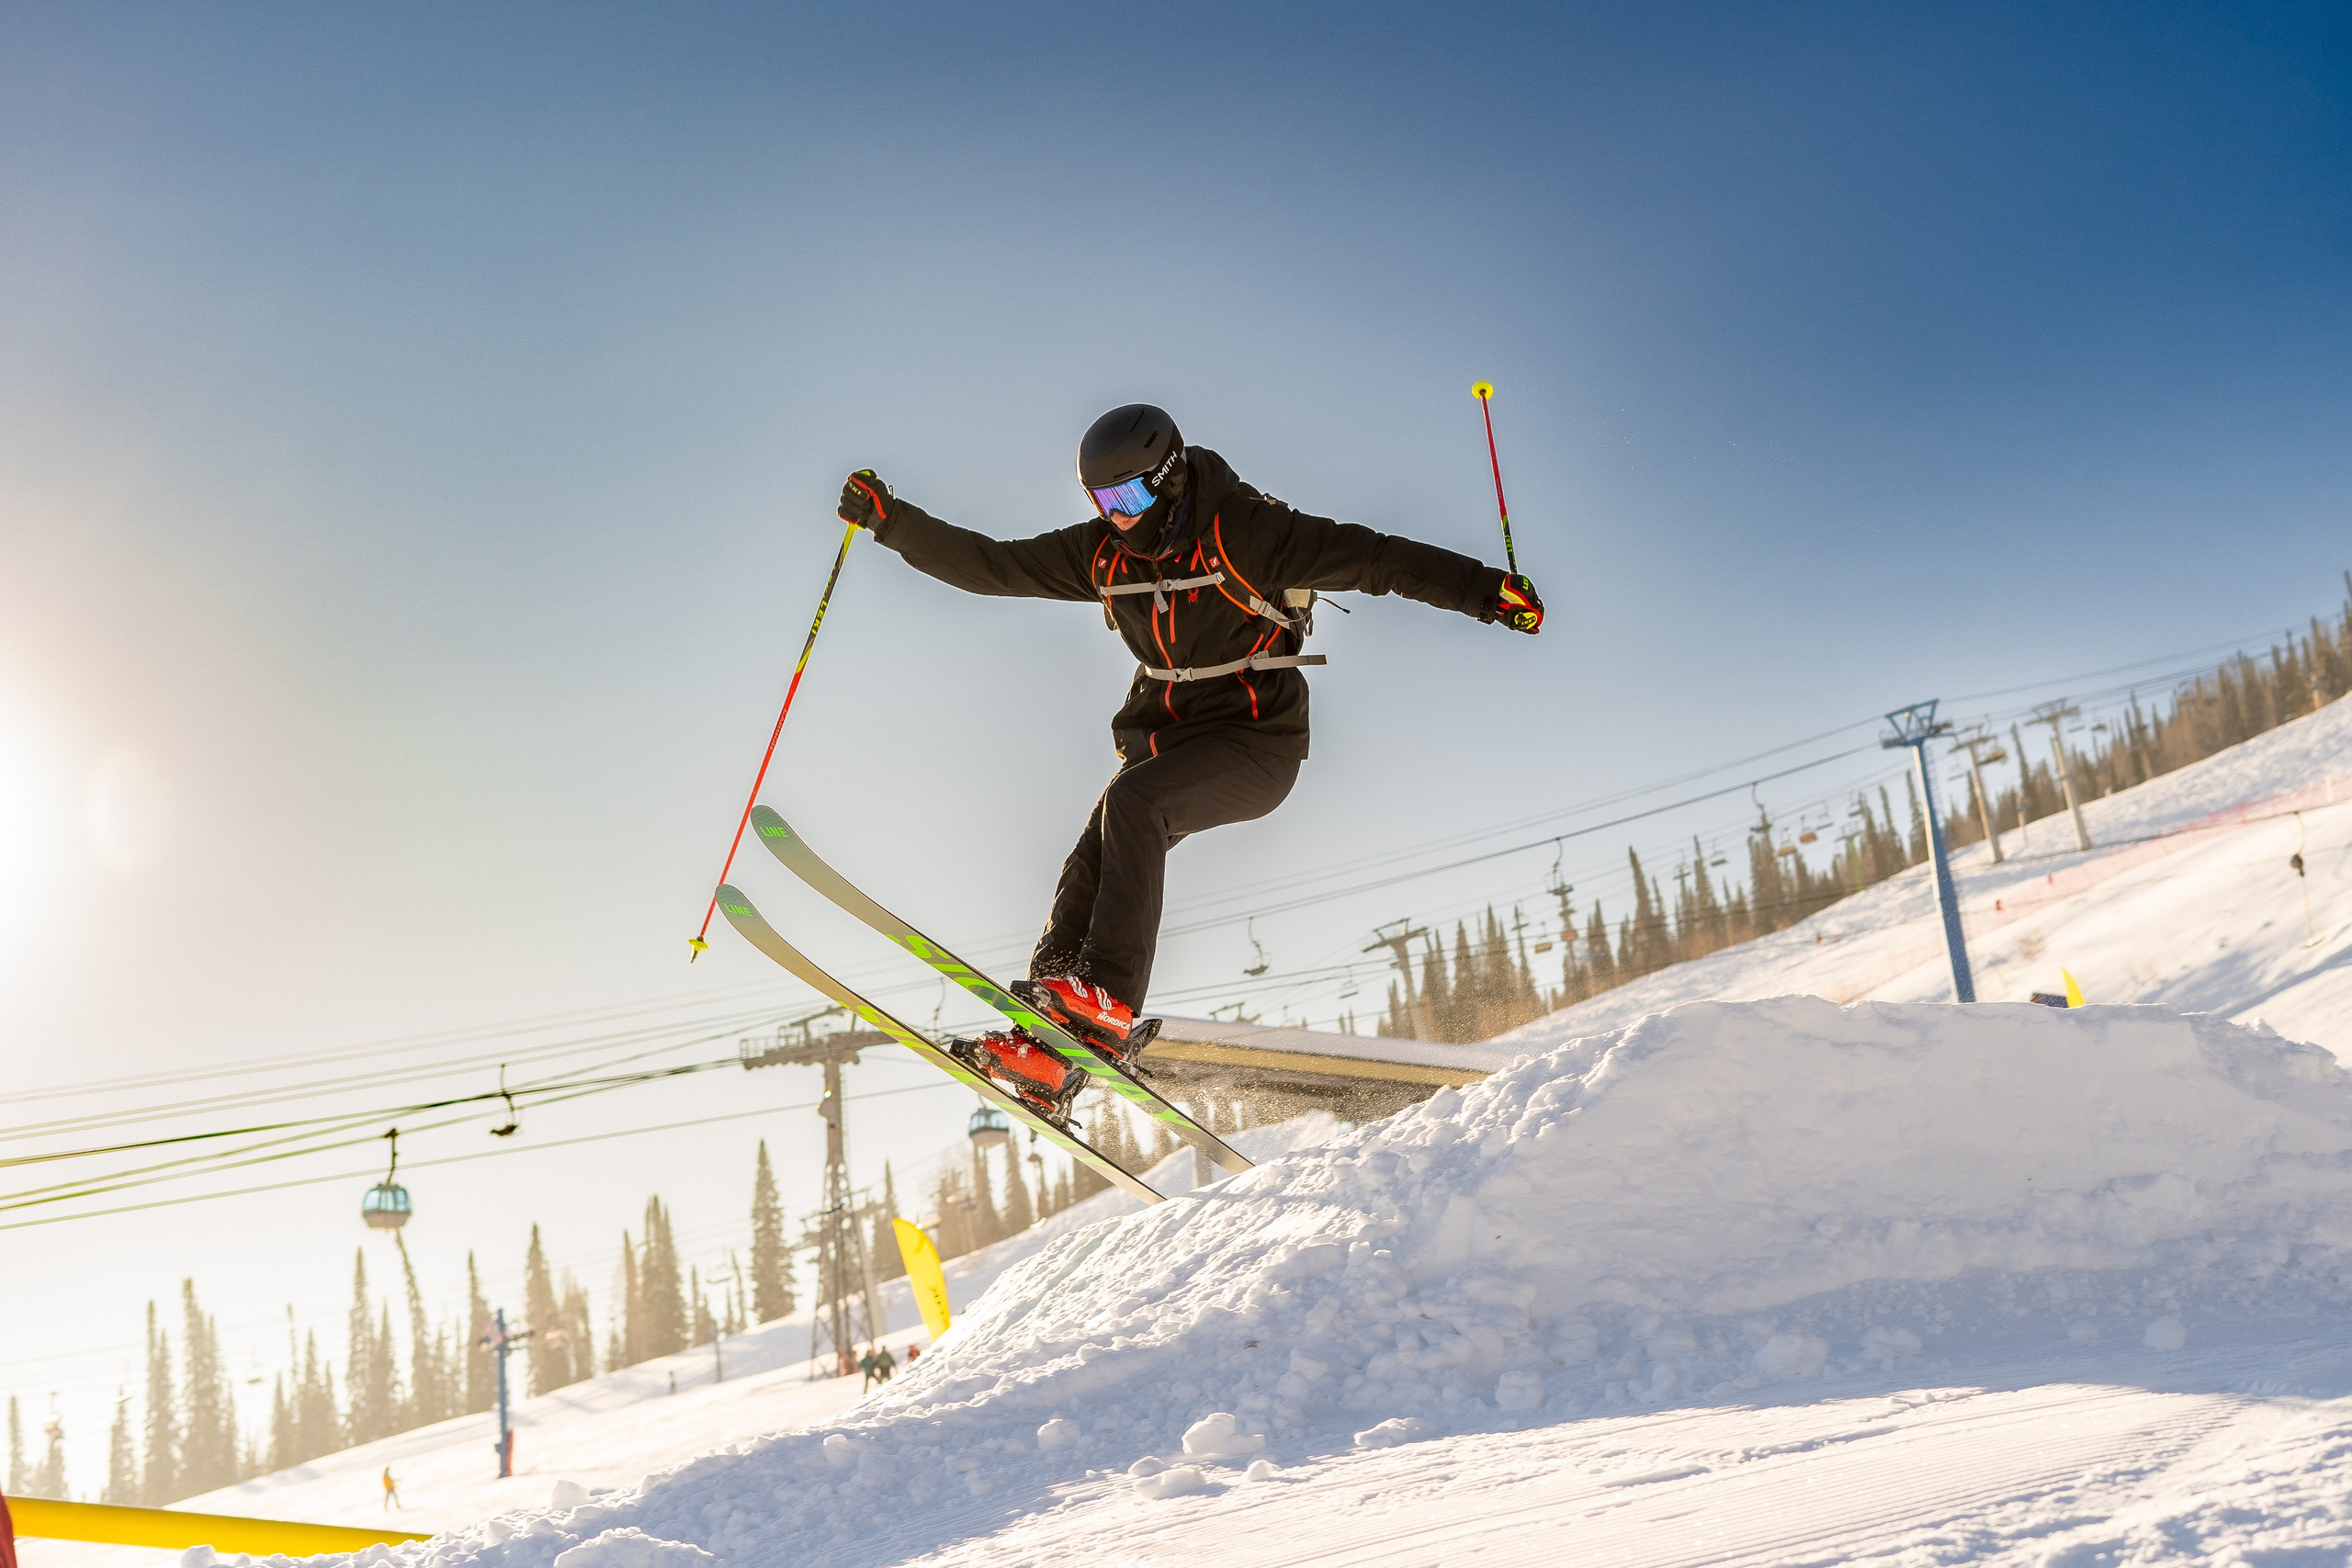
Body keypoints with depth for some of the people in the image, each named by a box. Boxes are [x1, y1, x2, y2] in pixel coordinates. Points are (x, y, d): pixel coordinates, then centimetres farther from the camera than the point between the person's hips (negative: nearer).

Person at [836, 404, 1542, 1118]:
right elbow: (991, 565, 8)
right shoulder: (1101, 551, 2)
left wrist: (1486, 590, -27)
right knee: (1092, 864, -13)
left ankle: (1108, 1005, -33)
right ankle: (1044, 1058, -13)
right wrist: (891, 519, 0)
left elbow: (1374, 557, -19)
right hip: (1165, 736, 6)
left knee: (1132, 802, -30)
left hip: (1255, 744, -6)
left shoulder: (1244, 531, -16)